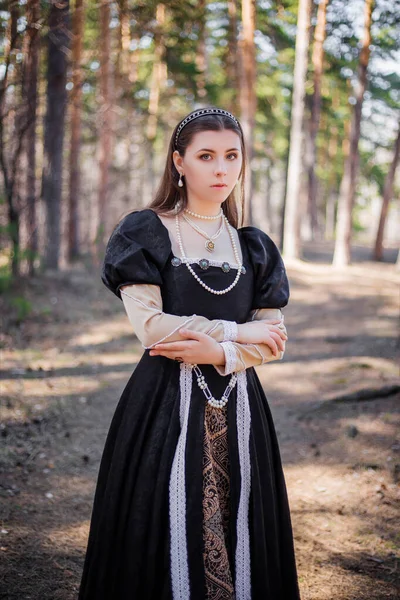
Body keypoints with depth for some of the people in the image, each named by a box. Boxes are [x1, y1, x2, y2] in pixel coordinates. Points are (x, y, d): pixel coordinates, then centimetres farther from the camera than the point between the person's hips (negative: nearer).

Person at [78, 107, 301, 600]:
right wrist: (237, 331, -8)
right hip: (166, 404, -3)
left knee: (236, 528, 7)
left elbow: (273, 341, 5)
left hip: (237, 408, 4)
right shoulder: (146, 234, -1)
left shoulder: (254, 248, 11)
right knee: (166, 530, 0)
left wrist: (217, 352, -14)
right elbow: (150, 326, -12)